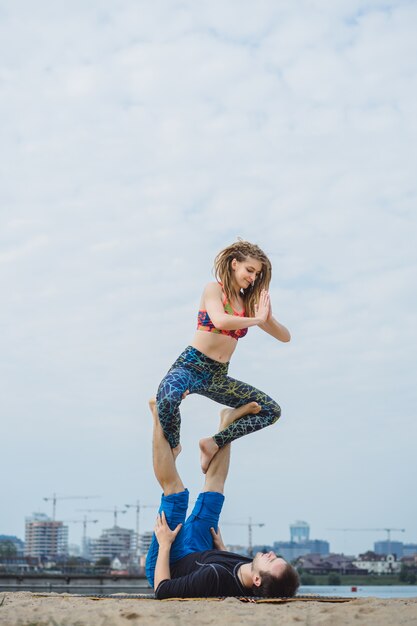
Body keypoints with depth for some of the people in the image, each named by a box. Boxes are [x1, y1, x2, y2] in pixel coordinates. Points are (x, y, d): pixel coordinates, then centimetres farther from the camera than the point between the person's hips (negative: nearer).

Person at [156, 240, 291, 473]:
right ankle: (173, 445, -7)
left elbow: (285, 337, 12)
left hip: (218, 376, 6)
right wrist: (257, 320, -12)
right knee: (168, 398, -38)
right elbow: (220, 321, -25)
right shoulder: (214, 289, -3)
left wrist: (268, 318, -8)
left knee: (271, 410, 3)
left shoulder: (249, 303, 13)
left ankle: (215, 442, 3)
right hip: (191, 365, -6)